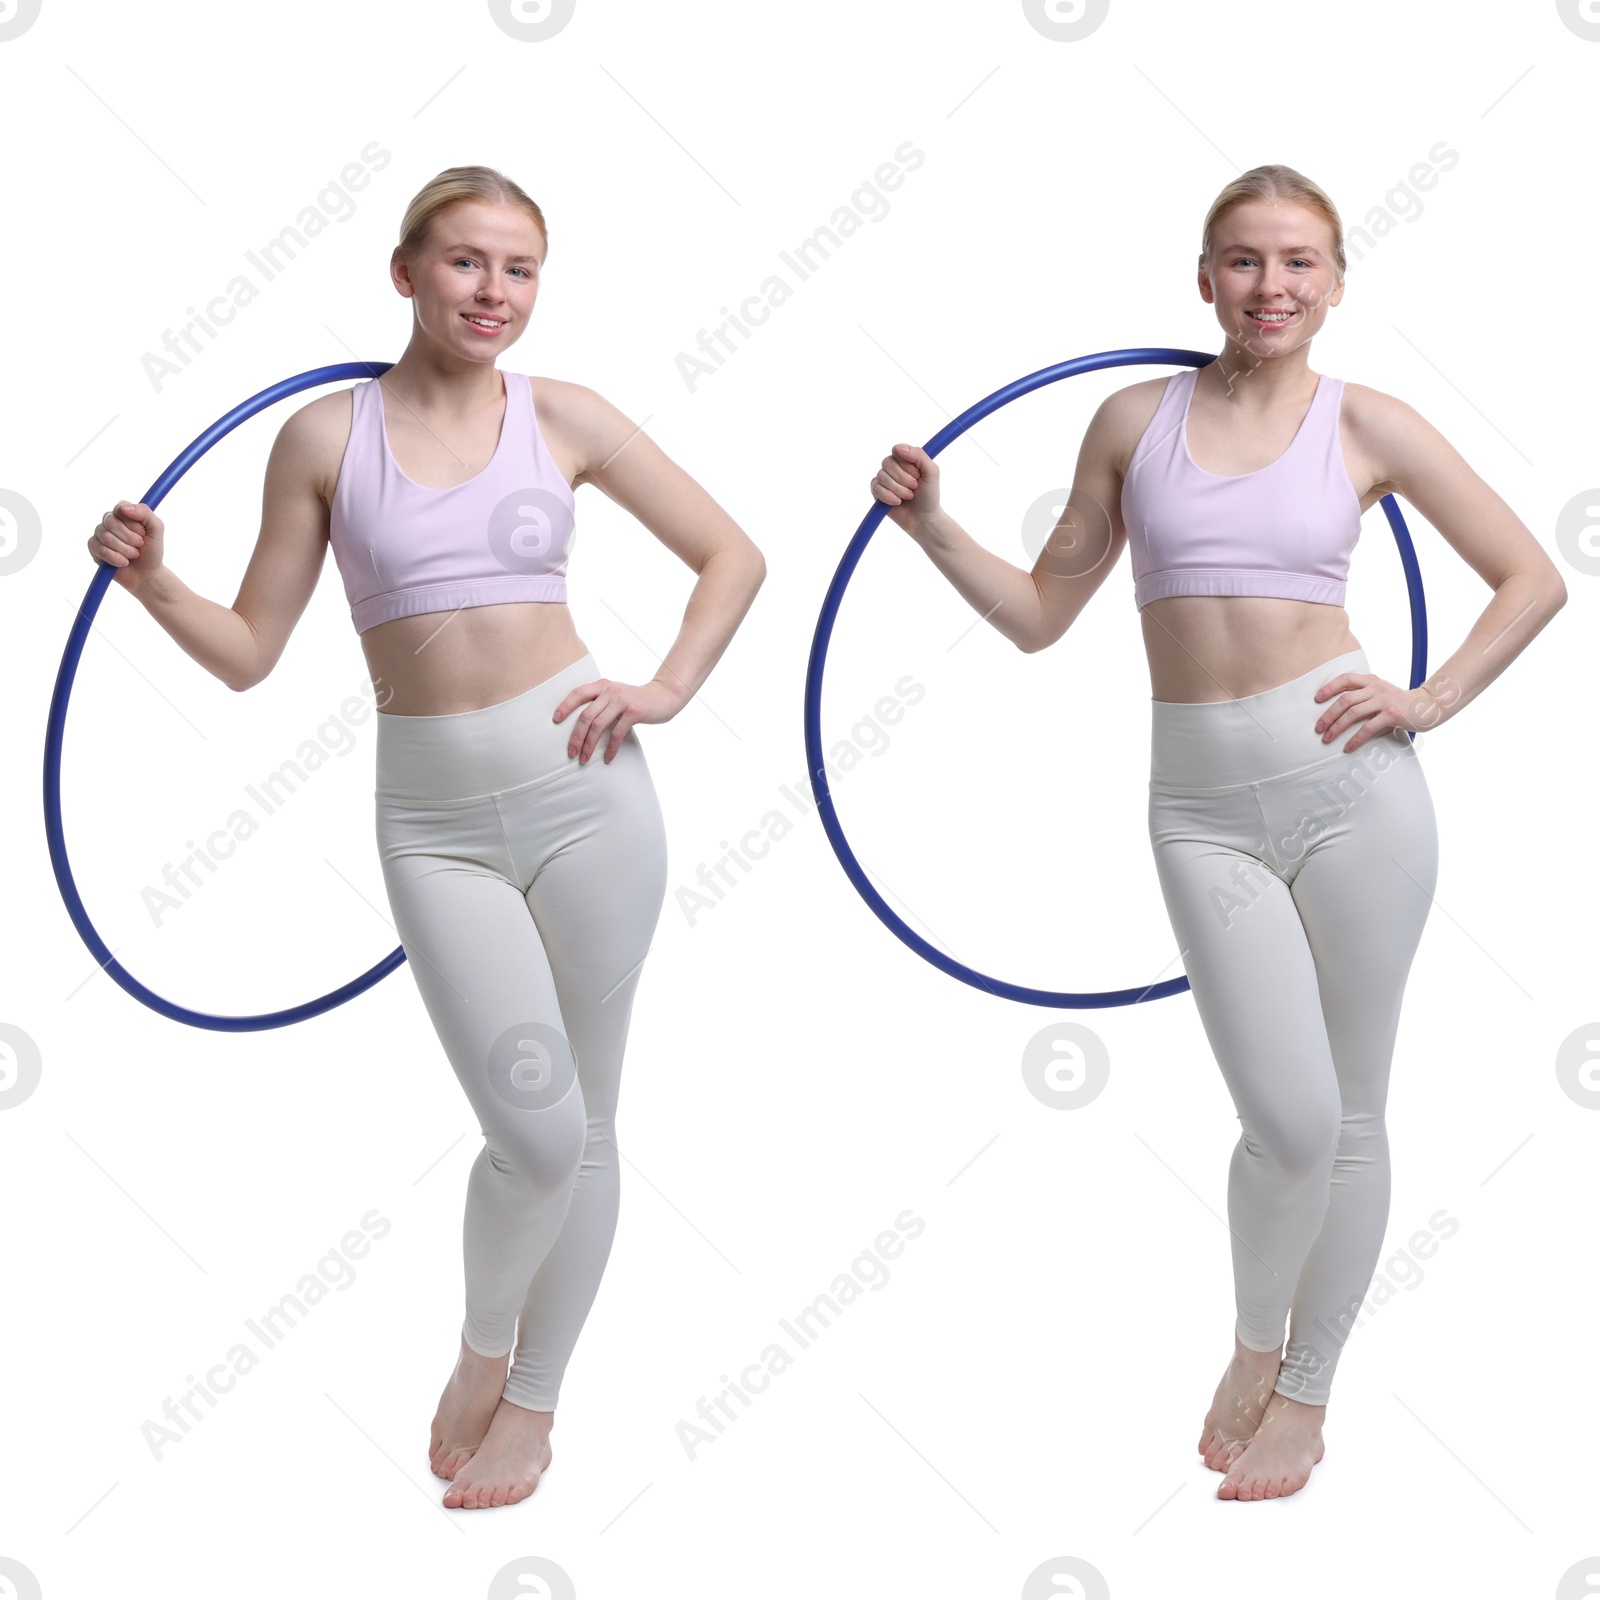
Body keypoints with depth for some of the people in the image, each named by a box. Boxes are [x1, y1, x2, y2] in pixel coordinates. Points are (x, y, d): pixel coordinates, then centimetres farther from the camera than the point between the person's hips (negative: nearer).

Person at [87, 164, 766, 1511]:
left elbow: (732, 555, 11)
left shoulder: (562, 417, 4)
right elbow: (249, 652, 4)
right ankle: (481, 1347, 22)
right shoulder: (327, 435, 3)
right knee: (536, 1128, -10)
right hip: (434, 816, -1)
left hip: (583, 785, 1)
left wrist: (665, 692, -1)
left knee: (585, 1123, 7)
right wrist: (151, 583, -12)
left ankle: (533, 1401, 28)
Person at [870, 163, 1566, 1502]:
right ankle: (1252, 1345, 23)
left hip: (1351, 786, 0)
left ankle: (1305, 1394, 26)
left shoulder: (1365, 423, 4)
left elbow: (1531, 579, 10)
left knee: (1351, 1114, 7)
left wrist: (1429, 702, 1)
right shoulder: (1136, 419, 8)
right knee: (1289, 1117, -8)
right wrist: (930, 526, 1)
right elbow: (1040, 613, 12)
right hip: (1205, 804, 0)